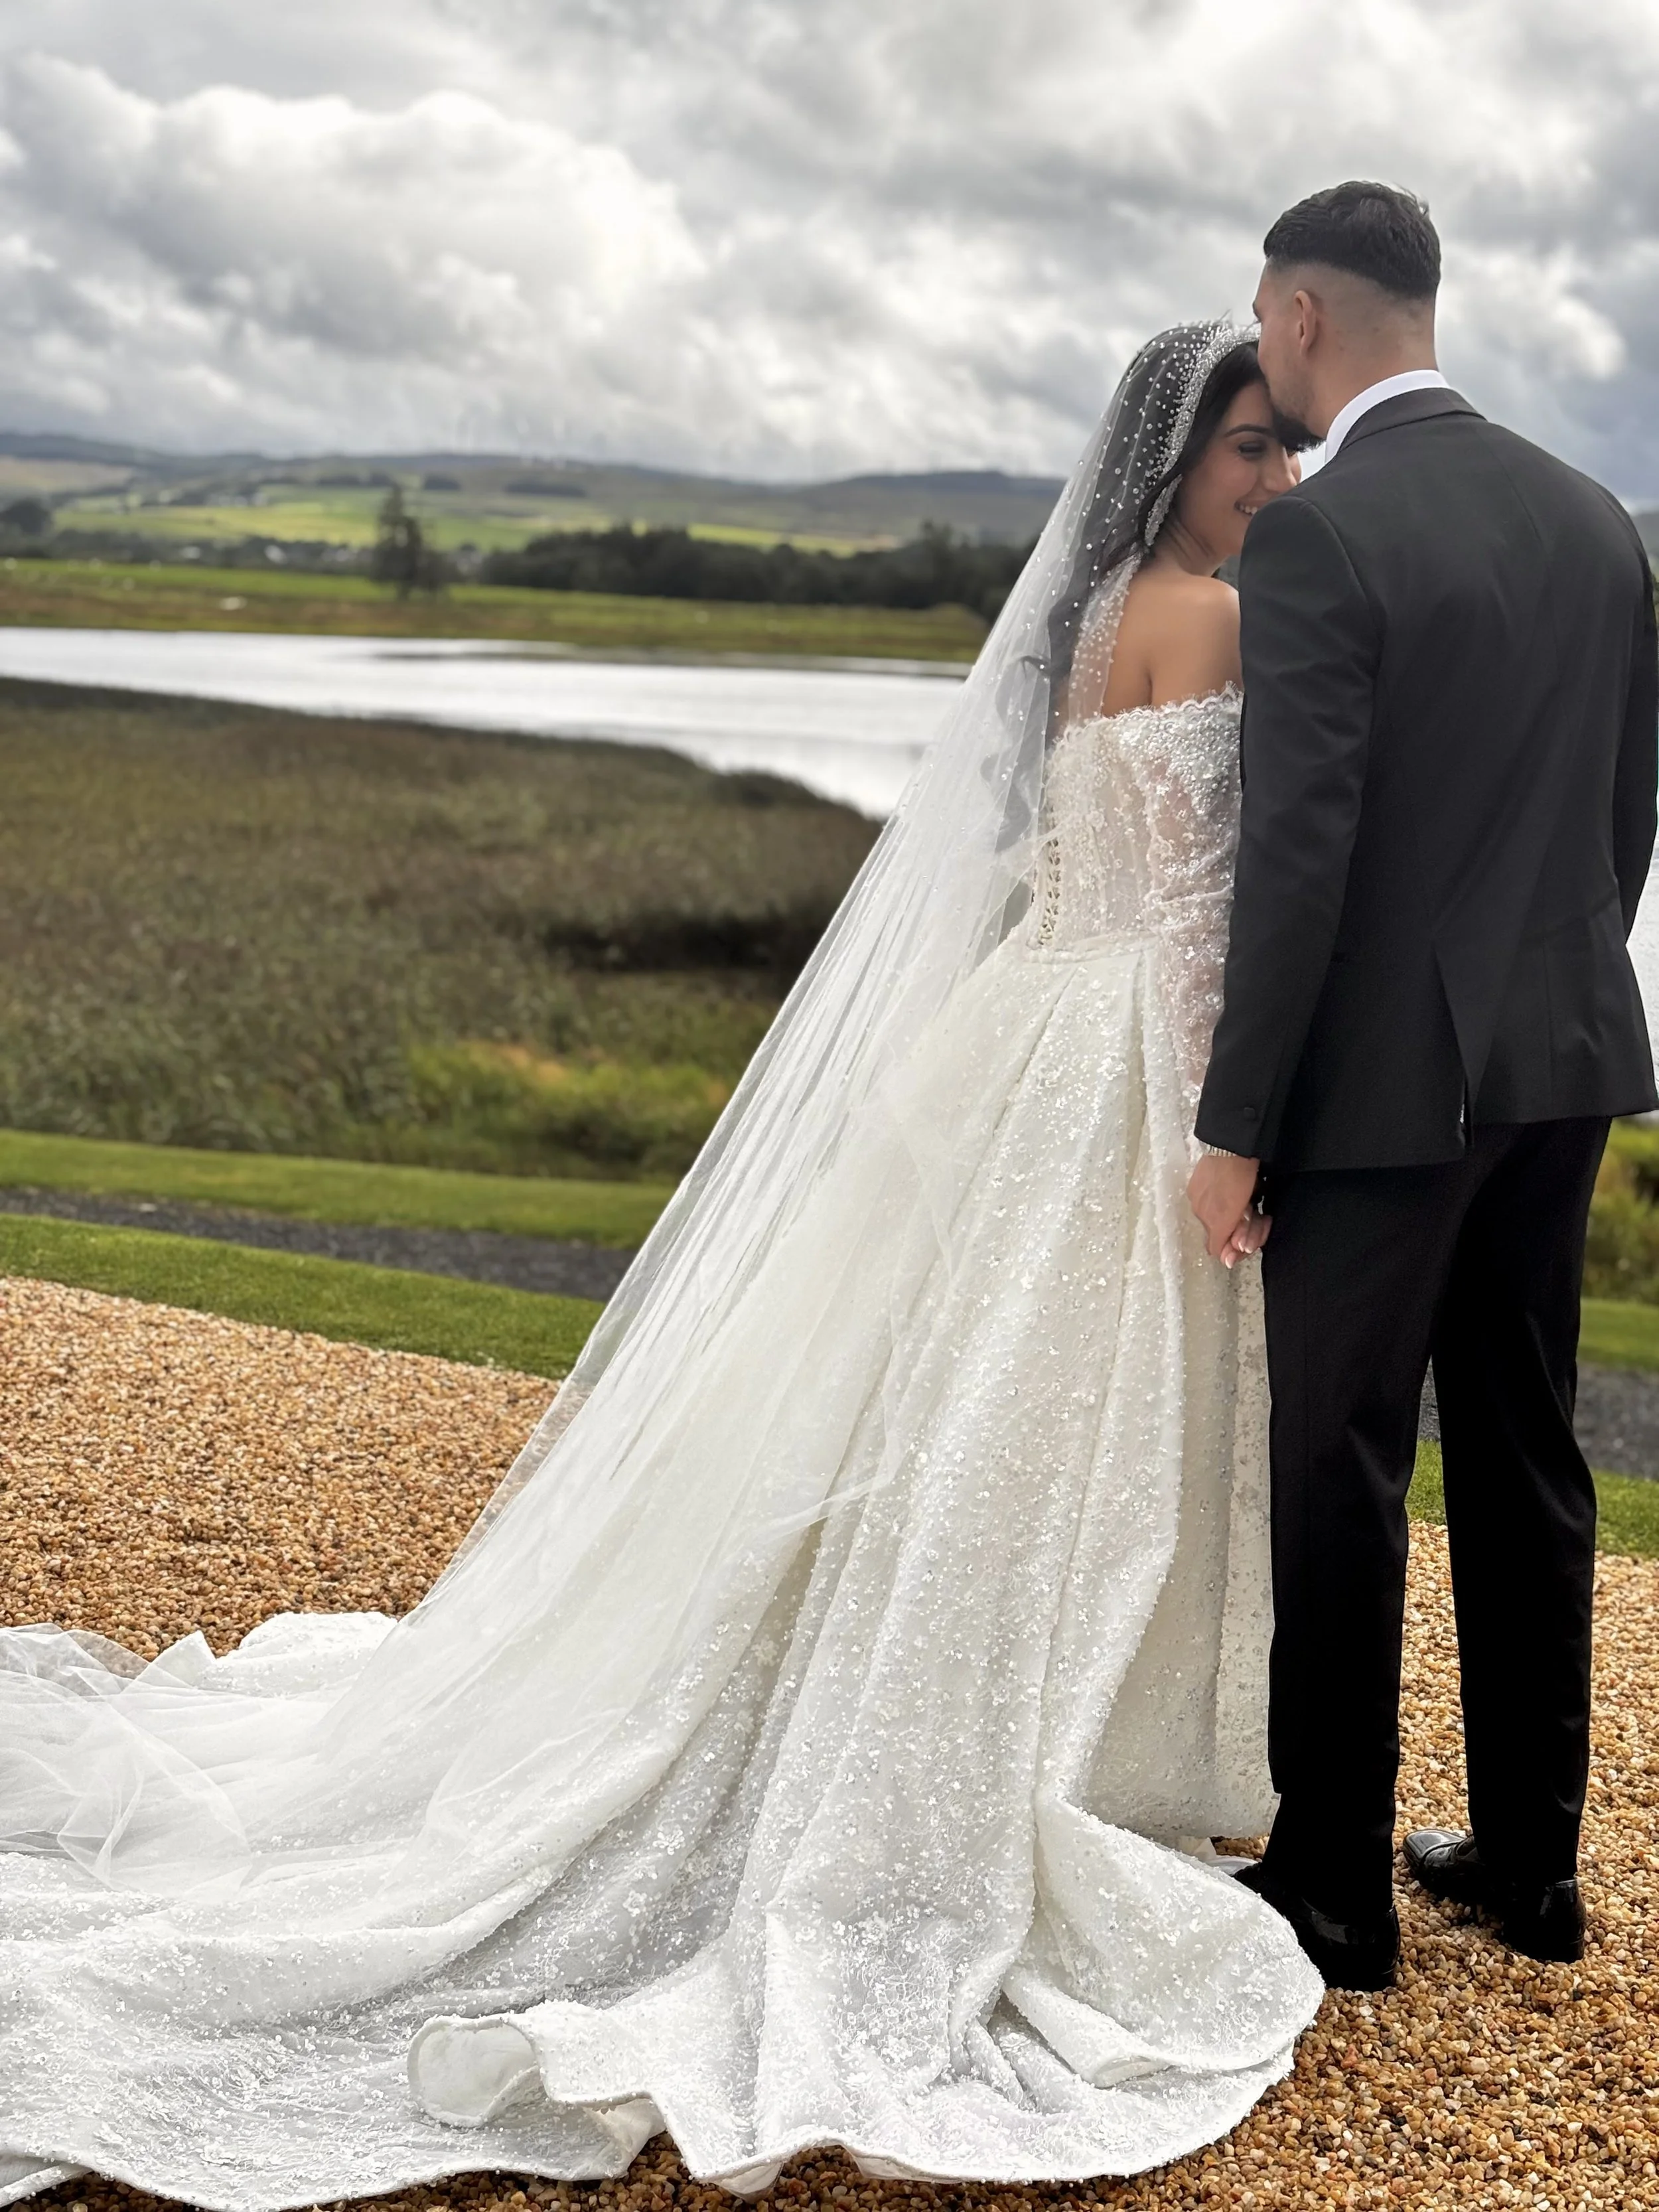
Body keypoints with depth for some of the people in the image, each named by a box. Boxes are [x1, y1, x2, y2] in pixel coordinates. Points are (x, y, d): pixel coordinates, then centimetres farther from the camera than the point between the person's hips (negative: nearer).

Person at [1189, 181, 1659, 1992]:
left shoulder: (1318, 534, -15)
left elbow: (1298, 856, -19)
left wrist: (1234, 1127, -13)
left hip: (1383, 1079, -7)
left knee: (1341, 1475, 4)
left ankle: (1334, 1889, 15)